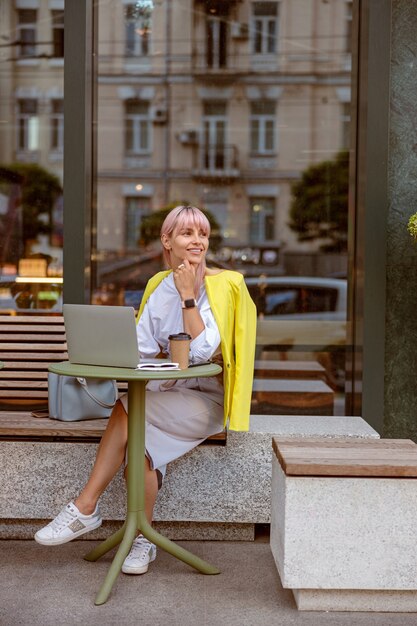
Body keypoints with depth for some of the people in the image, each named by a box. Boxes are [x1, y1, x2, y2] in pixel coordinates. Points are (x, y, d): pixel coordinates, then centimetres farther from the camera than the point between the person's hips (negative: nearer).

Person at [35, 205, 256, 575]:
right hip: (167, 395, 5)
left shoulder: (224, 285, -8)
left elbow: (202, 352, -18)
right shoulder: (159, 285, 7)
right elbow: (141, 347, 3)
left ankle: (85, 508, -17)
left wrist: (187, 295, -20)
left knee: (128, 408, -26)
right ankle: (143, 539, -9)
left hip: (207, 401, -4)